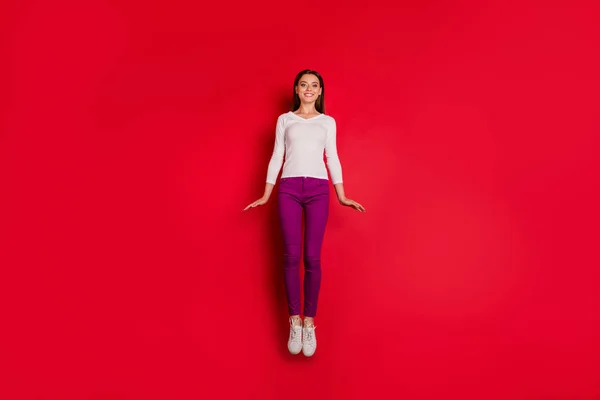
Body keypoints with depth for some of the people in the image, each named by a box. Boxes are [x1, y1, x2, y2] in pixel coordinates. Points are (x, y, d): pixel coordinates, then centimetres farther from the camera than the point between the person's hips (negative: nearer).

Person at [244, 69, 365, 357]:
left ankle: (309, 323, 4)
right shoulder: (284, 120, 14)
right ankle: (294, 322, 5)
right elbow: (276, 157, 12)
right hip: (288, 188, 0)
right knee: (291, 256, -4)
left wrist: (341, 196, 5)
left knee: (312, 258, -4)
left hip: (318, 189, 0)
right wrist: (266, 195, 6)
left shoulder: (327, 122, 15)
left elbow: (332, 158, 13)